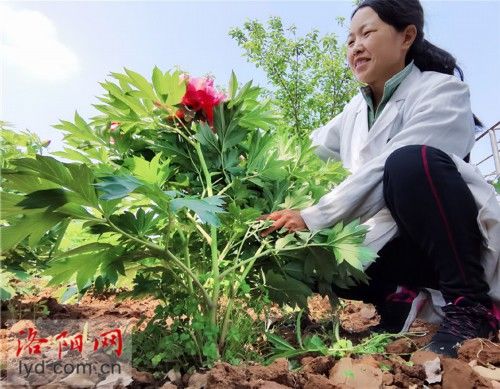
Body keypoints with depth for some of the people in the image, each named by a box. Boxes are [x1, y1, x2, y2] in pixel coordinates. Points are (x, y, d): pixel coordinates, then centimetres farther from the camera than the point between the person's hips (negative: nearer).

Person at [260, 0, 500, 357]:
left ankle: (471, 305, -18)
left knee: (413, 161, -34)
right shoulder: (356, 110, 9)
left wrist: (311, 218, -30)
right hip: (396, 242, 6)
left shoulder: (442, 91, -12)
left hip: (462, 243, -6)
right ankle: (399, 299, 3)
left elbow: (383, 173, -26)